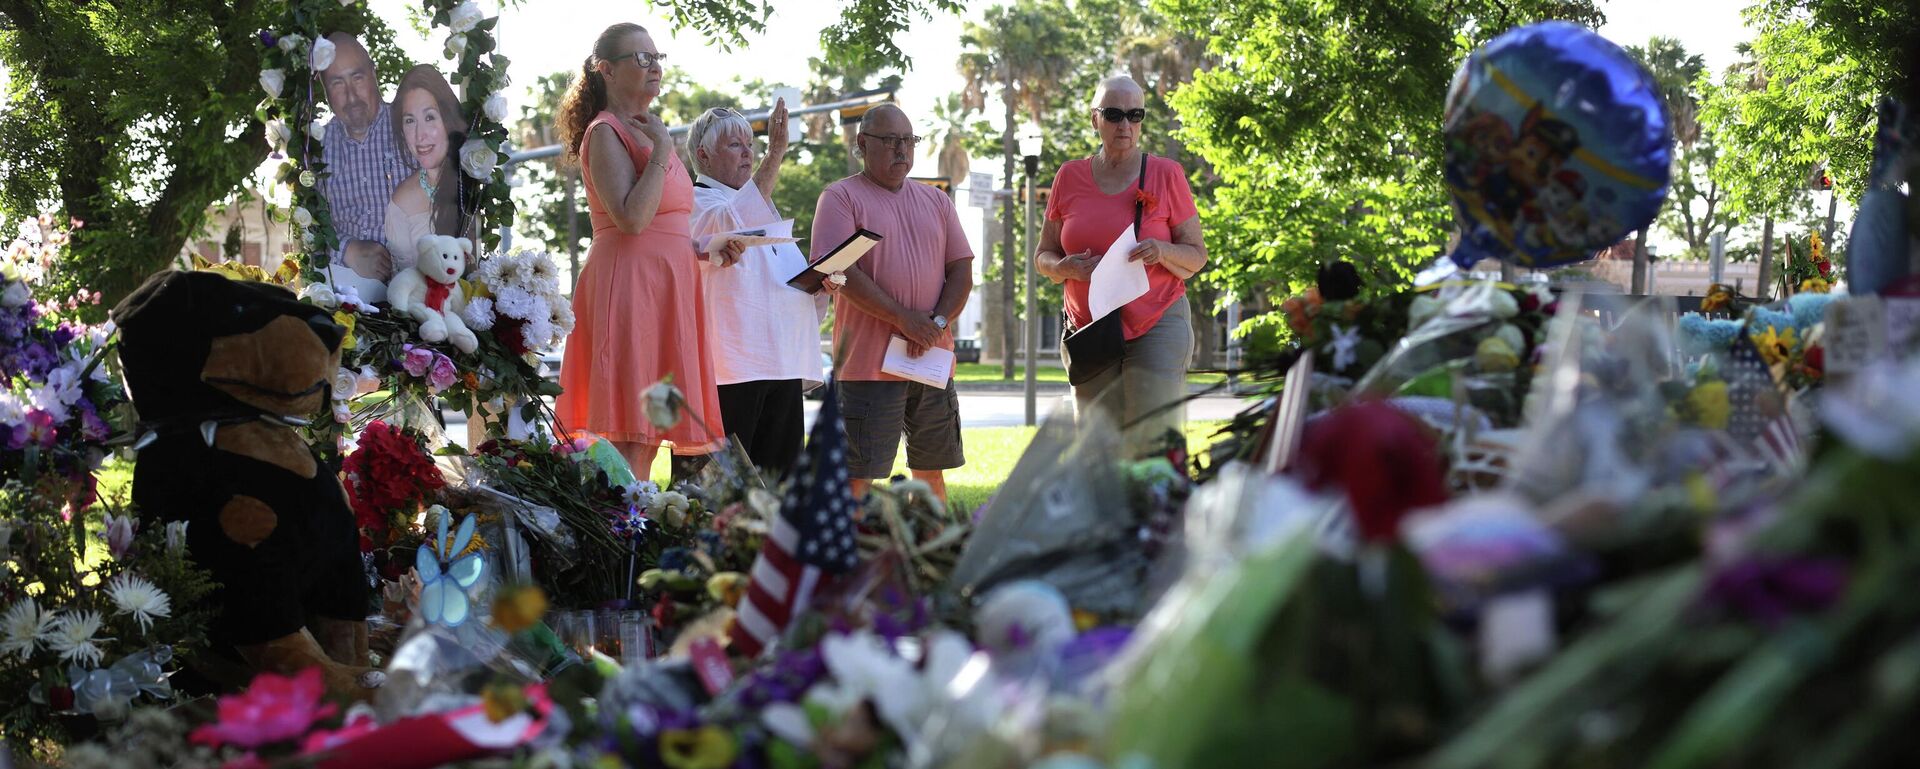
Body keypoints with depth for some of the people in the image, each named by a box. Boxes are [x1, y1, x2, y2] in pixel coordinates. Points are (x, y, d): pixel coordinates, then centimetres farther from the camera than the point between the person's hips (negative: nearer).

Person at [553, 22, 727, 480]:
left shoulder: (648, 131, 20)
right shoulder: (606, 133, -7)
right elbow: (631, 219, -20)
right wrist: (662, 150, -14)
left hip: (666, 288, 9)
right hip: (629, 284, -9)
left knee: (650, 433, 7)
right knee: (629, 437, -13)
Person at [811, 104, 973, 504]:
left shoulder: (935, 201, 16)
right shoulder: (841, 197, -1)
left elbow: (961, 269, 12)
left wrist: (938, 322, -7)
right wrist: (903, 318, -17)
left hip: (933, 359, 6)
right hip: (869, 361, -6)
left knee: (931, 469, 11)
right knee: (858, 475, -8)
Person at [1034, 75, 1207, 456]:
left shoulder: (1166, 174, 2)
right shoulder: (1070, 177, 8)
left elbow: (1197, 256, 5)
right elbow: (1043, 256, 13)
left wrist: (1162, 252, -16)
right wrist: (1065, 268, -10)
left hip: (1157, 327, -2)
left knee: (1153, 446, -11)